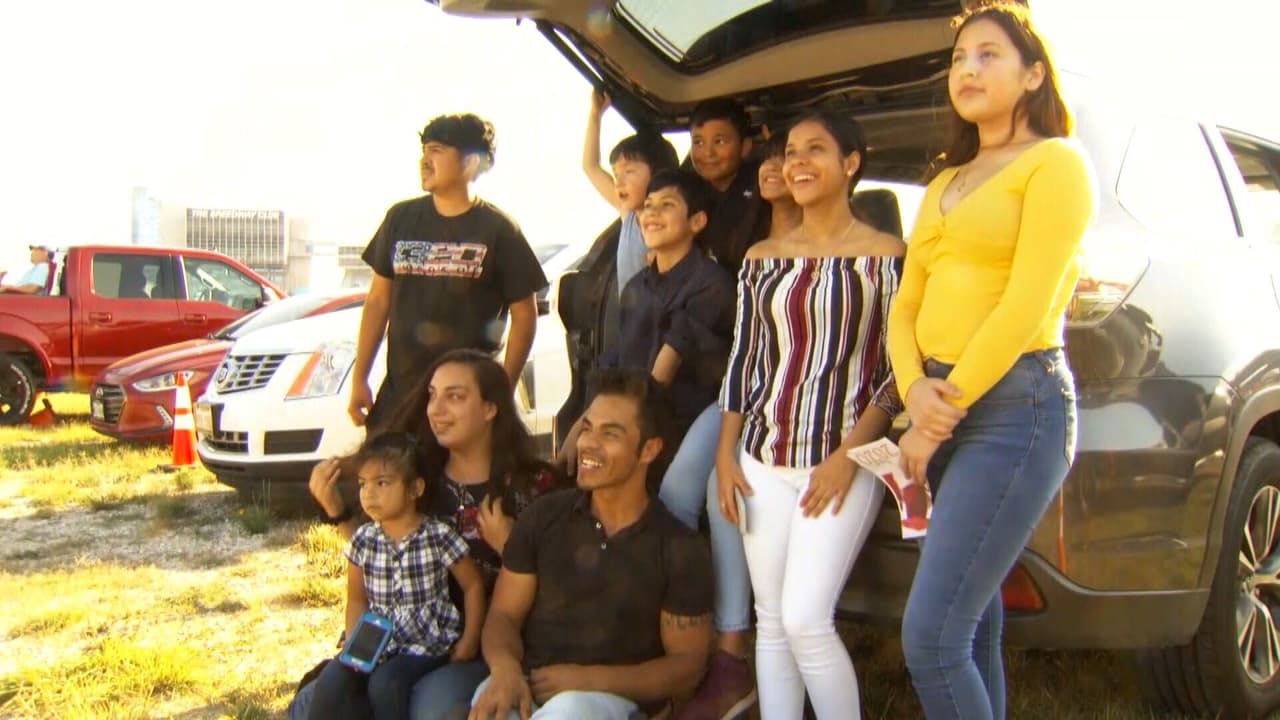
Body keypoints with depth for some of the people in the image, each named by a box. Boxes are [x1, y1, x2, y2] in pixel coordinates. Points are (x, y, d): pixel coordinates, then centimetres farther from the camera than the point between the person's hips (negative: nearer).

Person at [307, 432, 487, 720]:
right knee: (332, 680, -21)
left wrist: (469, 642, -4)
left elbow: (473, 585, 0)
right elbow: (357, 600, 10)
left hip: (428, 644, -4)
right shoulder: (363, 540, 2)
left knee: (385, 683, -29)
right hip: (378, 642, 4)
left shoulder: (439, 537, -9)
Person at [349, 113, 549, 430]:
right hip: (398, 393, 4)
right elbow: (378, 300, 13)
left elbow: (524, 315, -1)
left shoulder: (498, 230, -3)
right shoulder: (401, 218, 8)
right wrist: (359, 379, 9)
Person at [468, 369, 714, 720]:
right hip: (527, 687, 2)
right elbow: (504, 614, 8)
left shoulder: (680, 548, 0)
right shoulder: (542, 517, 8)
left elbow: (686, 665, 1)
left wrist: (590, 681, -13)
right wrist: (506, 669, -16)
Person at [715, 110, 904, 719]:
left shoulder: (886, 258, -3)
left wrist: (848, 455, -13)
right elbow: (742, 359, 14)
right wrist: (725, 453, 7)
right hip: (763, 460, 5)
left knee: (805, 621, -12)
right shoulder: (761, 259, 11)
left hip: (841, 463, -5)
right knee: (770, 621, 7)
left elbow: (899, 370, -5)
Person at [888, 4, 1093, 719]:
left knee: (931, 637, -14)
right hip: (947, 408, 8)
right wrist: (918, 391, -6)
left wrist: (944, 409, -11)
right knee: (974, 622, 11)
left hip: (1017, 403, -8)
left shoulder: (1056, 160, -1)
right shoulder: (944, 185, 22)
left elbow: (1028, 304, -12)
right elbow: (907, 306, 14)